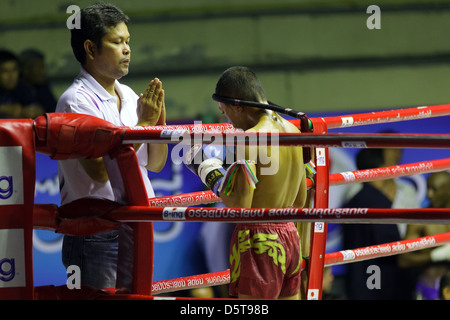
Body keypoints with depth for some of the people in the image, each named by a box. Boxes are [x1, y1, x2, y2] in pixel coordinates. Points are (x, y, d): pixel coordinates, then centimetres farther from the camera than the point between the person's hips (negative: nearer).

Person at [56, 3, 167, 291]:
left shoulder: (128, 95, 12)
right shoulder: (77, 101, -13)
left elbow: (155, 163, 15)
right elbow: (100, 171, -23)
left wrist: (159, 119, -3)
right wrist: (143, 123, -16)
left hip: (134, 231, 8)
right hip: (96, 235, -8)